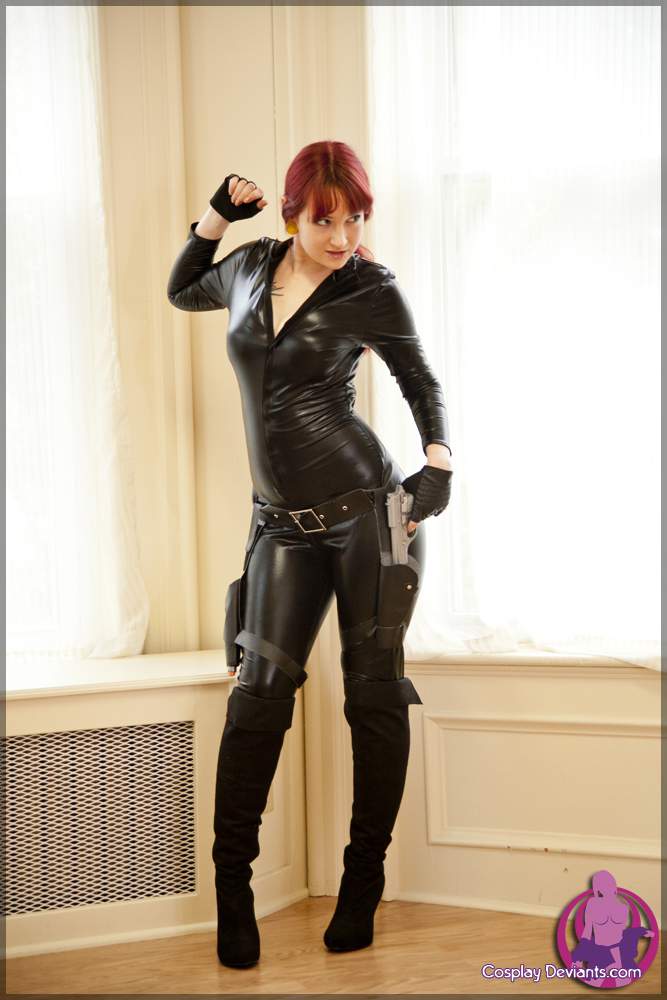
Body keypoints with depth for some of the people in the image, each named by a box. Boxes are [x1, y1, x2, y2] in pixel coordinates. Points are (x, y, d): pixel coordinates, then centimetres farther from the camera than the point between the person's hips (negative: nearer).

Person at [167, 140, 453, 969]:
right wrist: (215, 216, 14)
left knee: (374, 689, 1)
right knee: (261, 686, -8)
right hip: (284, 523, 3)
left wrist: (438, 465, -8)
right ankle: (232, 886, 1)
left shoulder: (372, 291, -3)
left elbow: (422, 382, 7)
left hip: (368, 507, -3)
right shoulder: (251, 268, 7)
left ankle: (361, 885, 14)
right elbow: (182, 291, 28)